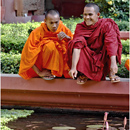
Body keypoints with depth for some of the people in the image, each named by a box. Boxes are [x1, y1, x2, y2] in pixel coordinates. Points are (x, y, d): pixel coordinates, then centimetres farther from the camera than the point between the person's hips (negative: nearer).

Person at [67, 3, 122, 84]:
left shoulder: (106, 25, -14)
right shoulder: (80, 28, -11)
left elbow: (111, 43, -28)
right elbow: (76, 47, -26)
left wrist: (113, 63, -43)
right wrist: (73, 67, -39)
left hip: (102, 58, -1)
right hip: (87, 58, 1)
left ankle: (111, 73, -19)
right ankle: (83, 74, -14)